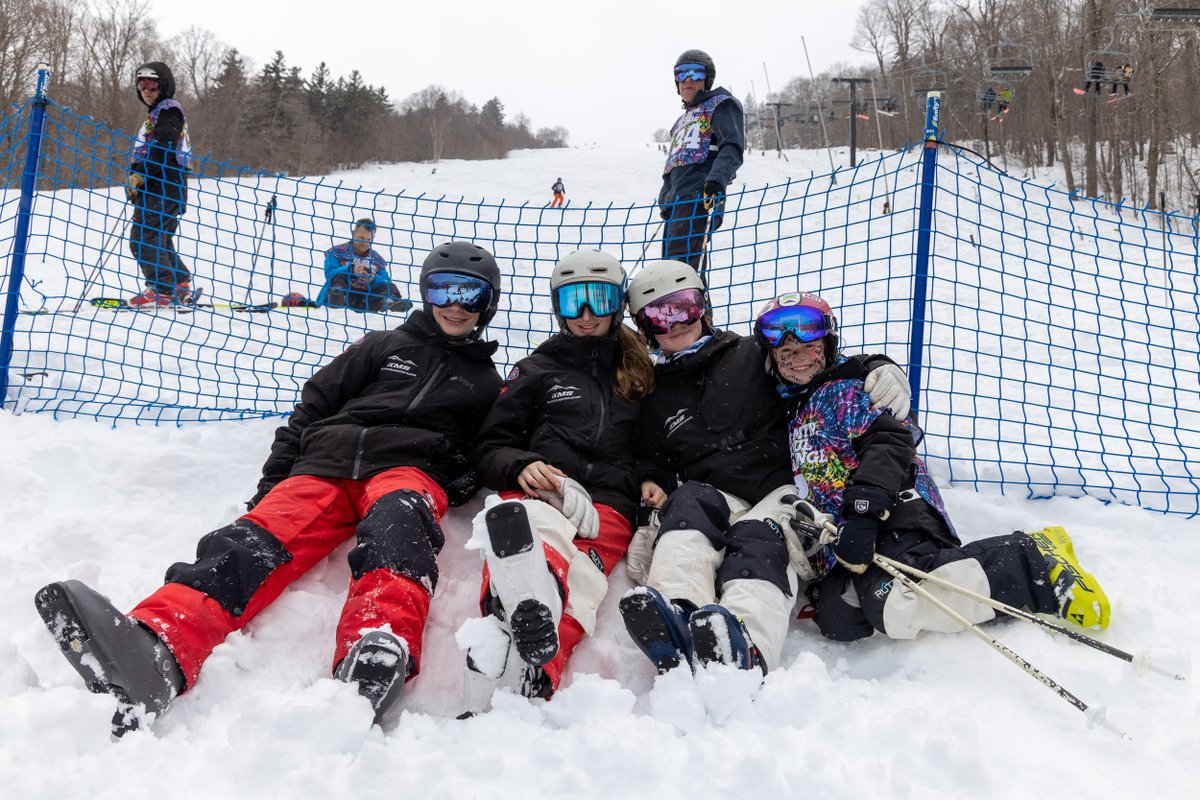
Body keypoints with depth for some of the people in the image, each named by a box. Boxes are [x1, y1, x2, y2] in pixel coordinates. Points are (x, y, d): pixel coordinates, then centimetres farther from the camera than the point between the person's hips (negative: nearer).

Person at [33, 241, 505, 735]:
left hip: (410, 469, -1)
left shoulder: (488, 384, 27)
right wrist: (271, 483, 10)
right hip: (326, 464, 2)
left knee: (396, 523, -40)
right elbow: (311, 409, 22)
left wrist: (463, 489, -1)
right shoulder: (382, 348, 27)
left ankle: (378, 654, -69)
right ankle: (155, 649, -57)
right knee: (260, 537, -30)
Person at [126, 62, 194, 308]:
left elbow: (163, 148, -19)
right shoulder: (157, 112, 27)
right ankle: (180, 286, 15)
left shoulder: (168, 108, -5)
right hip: (156, 187, 11)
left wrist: (140, 173, -21)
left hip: (162, 188, -11)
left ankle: (162, 290, -15)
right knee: (160, 240, 13)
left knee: (143, 238, -14)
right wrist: (137, 178, 20)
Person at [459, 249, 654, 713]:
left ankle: (533, 677, -68)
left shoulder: (643, 374, 30)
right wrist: (521, 466, -3)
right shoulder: (537, 370, 25)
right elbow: (491, 448, 20)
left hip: (607, 505, 1)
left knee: (579, 575, -37)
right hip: (536, 492, -1)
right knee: (544, 541, -42)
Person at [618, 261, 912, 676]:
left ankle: (744, 645, -66)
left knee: (756, 540, -34)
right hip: (714, 499, 2)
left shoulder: (752, 356, 16)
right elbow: (651, 460, 26)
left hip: (782, 490, -1)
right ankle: (676, 615, -61)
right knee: (689, 500, -33)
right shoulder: (653, 400, 23)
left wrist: (879, 368, -4)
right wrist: (651, 483, 2)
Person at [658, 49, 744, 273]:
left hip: (698, 198, -9)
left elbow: (732, 147, -11)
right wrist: (665, 202, 26)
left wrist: (717, 181, -28)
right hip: (677, 200, 9)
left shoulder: (721, 105, 6)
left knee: (681, 261, -23)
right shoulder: (685, 118, 33)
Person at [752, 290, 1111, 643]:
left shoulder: (840, 391, 2)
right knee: (838, 620, -20)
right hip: (848, 528, 7)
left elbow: (889, 440, -14)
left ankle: (1038, 563, -15)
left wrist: (865, 508, -25)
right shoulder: (798, 413, 27)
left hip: (893, 512, -7)